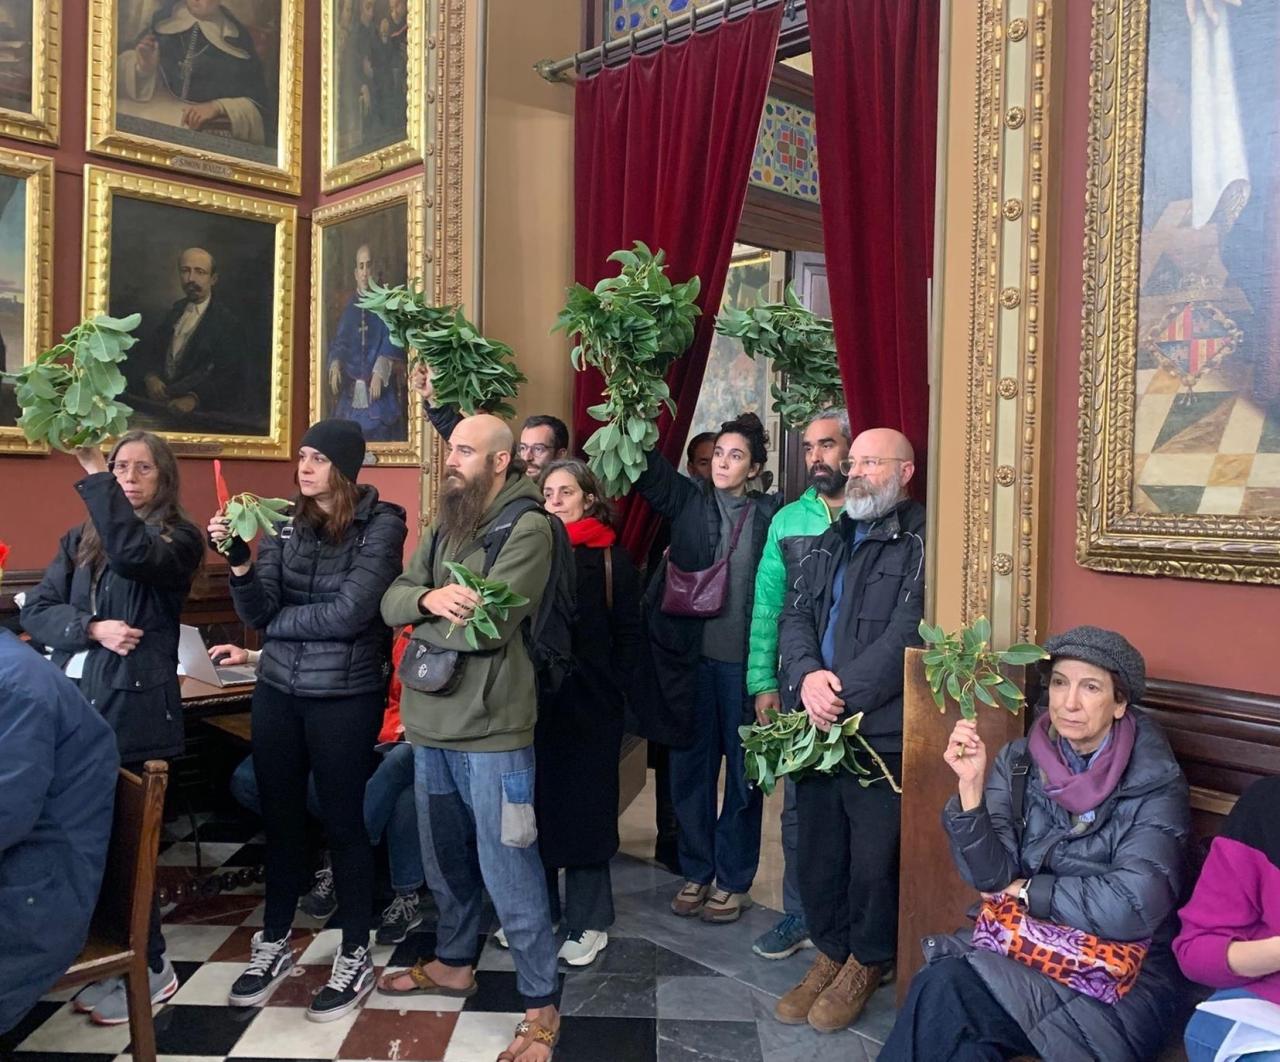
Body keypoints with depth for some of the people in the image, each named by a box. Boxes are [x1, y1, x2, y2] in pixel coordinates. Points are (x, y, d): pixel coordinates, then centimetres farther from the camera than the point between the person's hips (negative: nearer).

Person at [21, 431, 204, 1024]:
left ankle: (150, 969, 15)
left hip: (134, 712, -5)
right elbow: (35, 611, 6)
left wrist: (94, 475, -21)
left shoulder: (179, 539, -1)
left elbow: (131, 553, -23)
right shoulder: (78, 541, 14)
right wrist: (92, 628, -12)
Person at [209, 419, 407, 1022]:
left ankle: (355, 958, 22)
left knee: (342, 821, 5)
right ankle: (274, 943, 33)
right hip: (278, 690, 5)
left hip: (346, 696, -5)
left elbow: (348, 614, -19)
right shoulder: (286, 522, 4)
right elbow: (258, 613, -3)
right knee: (280, 817, 15)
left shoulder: (381, 525, -11)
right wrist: (239, 560, -20)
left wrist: (279, 623, -6)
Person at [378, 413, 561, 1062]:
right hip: (431, 722, 8)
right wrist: (431, 600, -19)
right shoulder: (443, 528, 12)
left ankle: (540, 1006, 13)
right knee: (443, 858, 22)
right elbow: (392, 603, 3)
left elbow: (489, 626, -22)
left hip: (490, 727, -8)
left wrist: (425, 620, -6)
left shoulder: (527, 528, -13)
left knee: (508, 872, -1)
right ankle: (453, 962, 42)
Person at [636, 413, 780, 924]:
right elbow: (648, 469, -4)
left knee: (743, 771, 8)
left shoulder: (769, 515, 0)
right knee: (690, 766, 11)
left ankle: (733, 879, 23)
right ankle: (696, 872, 27)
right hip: (692, 657, 2)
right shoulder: (688, 502, 7)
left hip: (744, 661, -2)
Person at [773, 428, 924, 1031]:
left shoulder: (921, 541, -6)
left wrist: (844, 692, -17)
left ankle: (868, 962, 26)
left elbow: (909, 631, -16)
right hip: (817, 728, 6)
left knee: (874, 860, 4)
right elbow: (794, 616, 8)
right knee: (817, 851, 14)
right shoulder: (825, 544, 17)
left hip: (882, 729, -6)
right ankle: (830, 952, 33)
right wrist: (807, 675, -12)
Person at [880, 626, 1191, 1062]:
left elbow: (1133, 907, -19)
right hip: (1028, 944, 3)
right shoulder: (1020, 761, 1)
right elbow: (990, 877, -7)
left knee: (944, 990, -25)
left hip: (1120, 980, -3)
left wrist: (1028, 891, -9)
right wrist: (971, 784, -21)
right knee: (943, 986, -28)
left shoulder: (1154, 784, -10)